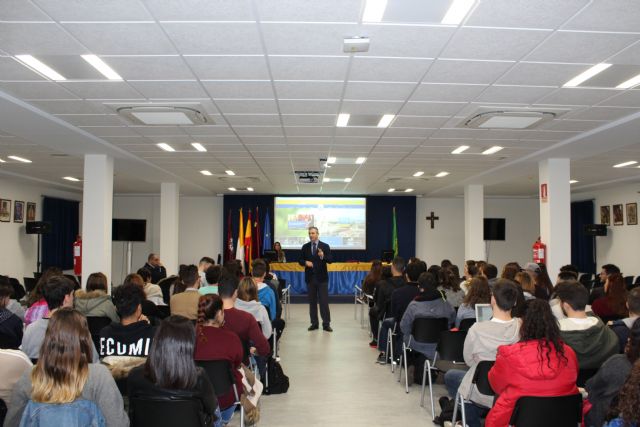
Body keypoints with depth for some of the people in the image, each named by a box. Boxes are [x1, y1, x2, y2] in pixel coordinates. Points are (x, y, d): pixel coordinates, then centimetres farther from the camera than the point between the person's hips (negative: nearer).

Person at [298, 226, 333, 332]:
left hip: (322, 278, -3)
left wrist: (323, 256, -26)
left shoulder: (325, 246, -1)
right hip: (310, 278, 3)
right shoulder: (305, 247, 7)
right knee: (312, 302, 7)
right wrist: (305, 262, -13)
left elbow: (330, 260, -7)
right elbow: (300, 260, 8)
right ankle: (314, 323, 14)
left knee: (324, 301, -3)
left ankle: (326, 324, 2)